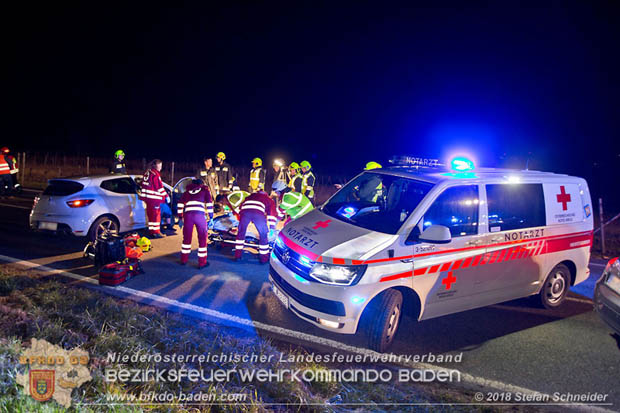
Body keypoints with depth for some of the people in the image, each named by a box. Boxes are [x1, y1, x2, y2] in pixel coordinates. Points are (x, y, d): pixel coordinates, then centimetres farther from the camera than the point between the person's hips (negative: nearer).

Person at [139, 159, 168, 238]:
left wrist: (143, 195, 26)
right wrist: (166, 196, -9)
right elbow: (160, 187, -16)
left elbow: (142, 185, 19)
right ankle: (156, 232, 0)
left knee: (150, 214, 14)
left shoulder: (147, 173, 12)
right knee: (156, 214, -2)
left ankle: (151, 231, 20)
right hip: (154, 198, -9)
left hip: (148, 197, 9)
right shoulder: (155, 174, -15)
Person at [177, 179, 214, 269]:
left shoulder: (187, 191, 24)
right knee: (202, 238, 7)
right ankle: (202, 263, 10)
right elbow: (209, 203, 6)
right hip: (200, 215, -3)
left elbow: (180, 204, 18)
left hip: (188, 215, 3)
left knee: (187, 237, 18)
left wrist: (180, 217, 22)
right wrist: (211, 217, 8)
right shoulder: (205, 190, 18)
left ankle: (184, 260, 29)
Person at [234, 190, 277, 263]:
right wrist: (272, 228, 25)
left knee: (241, 232, 22)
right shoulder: (269, 200, 35)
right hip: (258, 212, -2)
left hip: (244, 211, 3)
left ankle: (237, 255, 25)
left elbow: (241, 205, 40)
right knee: (263, 235, 12)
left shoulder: (250, 196, 43)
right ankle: (264, 258, 18)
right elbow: (272, 213, 24)